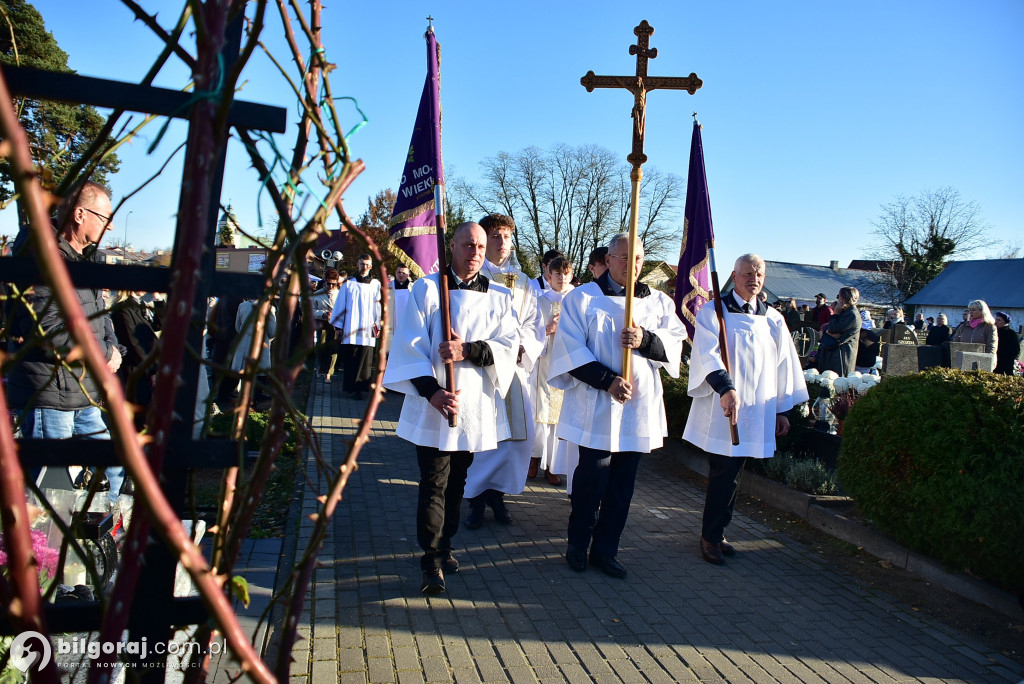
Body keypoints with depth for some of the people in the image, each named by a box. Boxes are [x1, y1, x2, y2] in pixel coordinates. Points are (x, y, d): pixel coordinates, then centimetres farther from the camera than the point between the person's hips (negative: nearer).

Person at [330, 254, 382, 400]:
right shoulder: (348, 283, 9)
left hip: (368, 329, 0)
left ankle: (359, 387, 5)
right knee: (350, 359, -3)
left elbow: (378, 306, 10)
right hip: (351, 328, 0)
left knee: (364, 360, -4)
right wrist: (339, 326, 5)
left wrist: (378, 326, 5)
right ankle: (352, 388, 2)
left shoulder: (375, 284, 10)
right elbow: (340, 305, 9)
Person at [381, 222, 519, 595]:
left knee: (456, 482, 15)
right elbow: (411, 344, -7)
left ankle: (443, 545, 30)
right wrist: (432, 391, -19)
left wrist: (468, 351, -19)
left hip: (476, 406, 3)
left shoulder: (499, 296, 8)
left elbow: (509, 345, -2)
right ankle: (432, 562, 6)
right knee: (434, 484, -3)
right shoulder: (426, 288, -1)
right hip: (434, 405, -3)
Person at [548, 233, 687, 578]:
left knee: (622, 485, 8)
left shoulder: (658, 302, 12)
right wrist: (608, 380, -17)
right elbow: (571, 350, -7)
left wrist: (645, 340, -16)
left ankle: (605, 549, 22)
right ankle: (578, 545, 19)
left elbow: (675, 345, 4)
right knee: (591, 481, -1)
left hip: (639, 407, 4)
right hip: (595, 407, -3)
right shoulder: (582, 298, 0)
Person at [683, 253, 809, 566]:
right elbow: (708, 353, -18)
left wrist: (783, 409, 12)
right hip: (720, 410, -4)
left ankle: (714, 534, 23)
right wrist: (726, 388, -34)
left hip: (756, 413, 4)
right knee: (723, 477, -2)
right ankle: (711, 537, 13)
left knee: (728, 476, 10)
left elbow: (784, 365, 14)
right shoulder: (713, 311, -3)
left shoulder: (773, 319, 12)